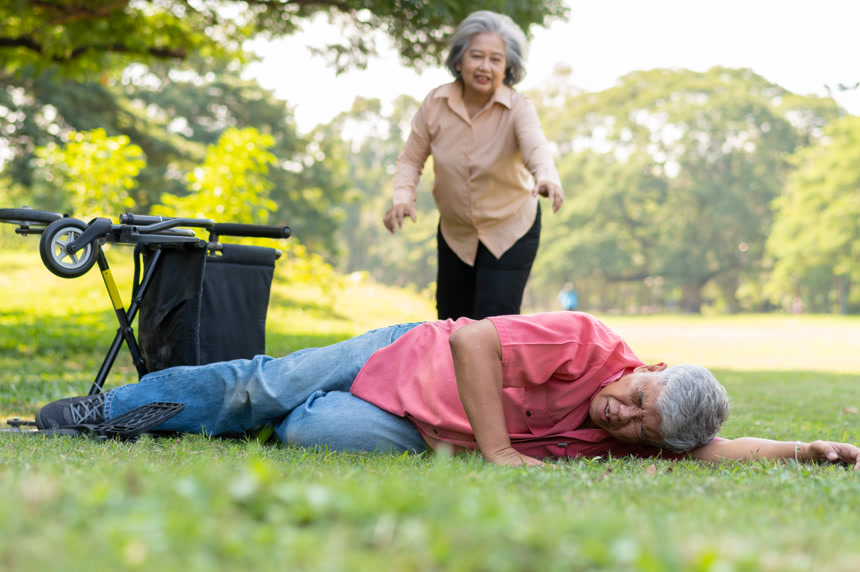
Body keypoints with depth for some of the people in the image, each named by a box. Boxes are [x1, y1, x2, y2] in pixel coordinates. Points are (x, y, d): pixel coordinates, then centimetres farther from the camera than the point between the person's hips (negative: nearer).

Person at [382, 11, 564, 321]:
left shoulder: (518, 108, -21)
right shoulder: (435, 103, -13)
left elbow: (536, 146, -41)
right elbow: (411, 158, -5)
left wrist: (547, 178, -62)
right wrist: (402, 197, -24)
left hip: (510, 232, -3)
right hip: (455, 233, 3)